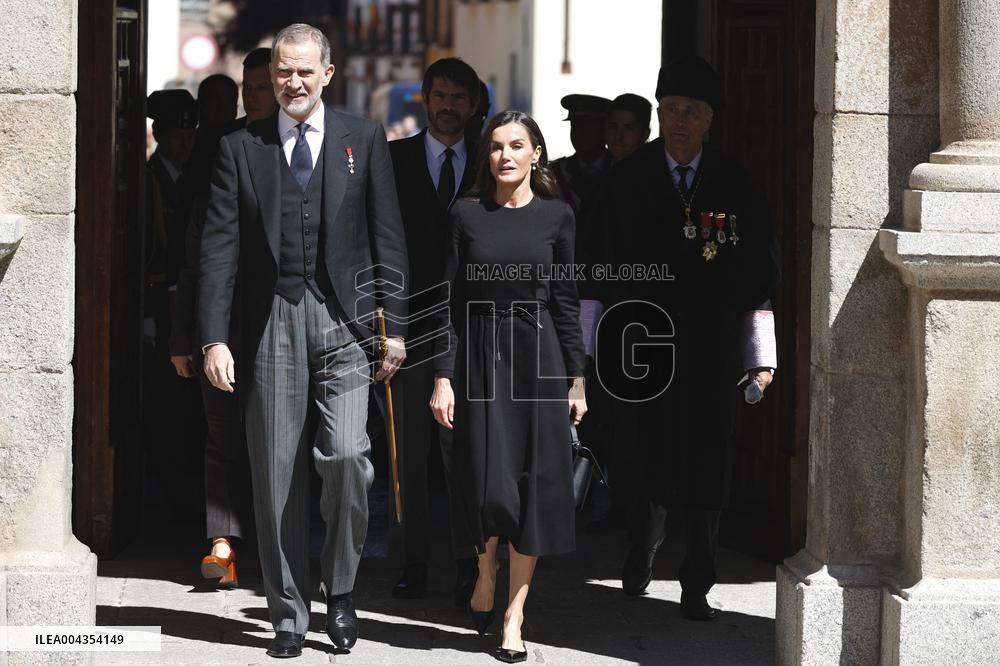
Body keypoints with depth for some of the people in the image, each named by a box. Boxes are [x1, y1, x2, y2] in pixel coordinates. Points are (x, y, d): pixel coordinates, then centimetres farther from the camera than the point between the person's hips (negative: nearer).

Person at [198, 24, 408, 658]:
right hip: (271, 326, 1)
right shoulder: (241, 147, 7)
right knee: (276, 475, 3)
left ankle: (341, 590, 5)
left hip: (344, 322, -1)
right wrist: (215, 338, -5)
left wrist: (395, 326, -1)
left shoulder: (364, 140, 7)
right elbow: (220, 248, 3)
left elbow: (388, 240, 6)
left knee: (346, 456, -15)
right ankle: (289, 614, 13)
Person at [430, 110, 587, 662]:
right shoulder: (467, 215, 3)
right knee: (489, 483, -6)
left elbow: (566, 301, 6)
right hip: (480, 357, 0)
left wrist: (576, 378, 3)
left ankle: (514, 617, 5)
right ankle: (485, 577, 24)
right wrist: (443, 376, -5)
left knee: (534, 482, -2)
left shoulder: (555, 216, 4)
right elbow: (451, 301, 1)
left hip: (538, 356, 1)